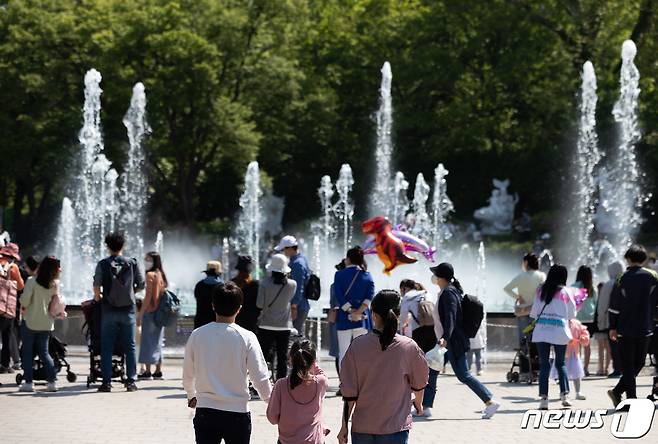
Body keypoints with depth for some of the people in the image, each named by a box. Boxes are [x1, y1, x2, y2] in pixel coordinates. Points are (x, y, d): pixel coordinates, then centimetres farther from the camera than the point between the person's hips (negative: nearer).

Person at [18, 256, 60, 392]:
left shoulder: (32, 282, -13)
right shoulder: (55, 284, -3)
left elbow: (24, 300, -14)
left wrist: (24, 307, 5)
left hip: (30, 322, -3)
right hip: (46, 323, 4)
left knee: (28, 352, 5)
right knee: (44, 352, 13)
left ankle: (28, 382, 2)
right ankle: (52, 380, 3)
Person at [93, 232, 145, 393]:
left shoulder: (103, 264, -2)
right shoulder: (132, 263, 2)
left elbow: (96, 285, -9)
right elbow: (141, 285, 5)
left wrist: (98, 298, 10)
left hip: (109, 309, -1)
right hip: (128, 309, 1)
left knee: (106, 348, 4)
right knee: (130, 346, 6)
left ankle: (107, 382, 1)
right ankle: (131, 381, 4)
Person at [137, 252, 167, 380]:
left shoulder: (150, 275, -10)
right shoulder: (161, 275, 13)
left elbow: (148, 296, -16)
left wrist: (140, 313, -14)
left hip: (150, 311, -8)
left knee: (148, 341, -5)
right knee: (157, 342, 12)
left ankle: (147, 372, -7)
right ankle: (158, 371, 12)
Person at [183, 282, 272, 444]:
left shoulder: (197, 335, -3)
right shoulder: (246, 338, -10)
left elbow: (188, 374, 9)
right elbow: (260, 377, -7)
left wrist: (191, 396, 30)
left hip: (205, 412, 1)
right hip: (238, 412, -1)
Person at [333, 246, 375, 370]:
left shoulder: (339, 274, -2)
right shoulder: (367, 275, 5)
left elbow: (339, 297, -11)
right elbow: (370, 296, -6)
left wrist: (350, 311, -10)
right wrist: (359, 312, -11)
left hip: (344, 318, -2)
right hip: (362, 319, 2)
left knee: (343, 353, 2)